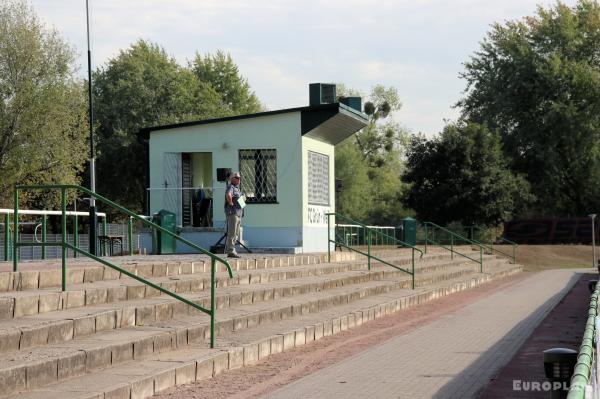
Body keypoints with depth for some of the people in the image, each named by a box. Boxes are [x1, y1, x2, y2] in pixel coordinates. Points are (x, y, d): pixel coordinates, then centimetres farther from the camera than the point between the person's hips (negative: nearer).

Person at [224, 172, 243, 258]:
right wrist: (231, 203, -22)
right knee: (232, 233, -10)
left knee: (236, 234, 14)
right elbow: (228, 195, -34)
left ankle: (228, 249, 21)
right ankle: (231, 251, -9)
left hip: (238, 213, 10)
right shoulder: (230, 187, -11)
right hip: (232, 213, -10)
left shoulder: (237, 188, 20)